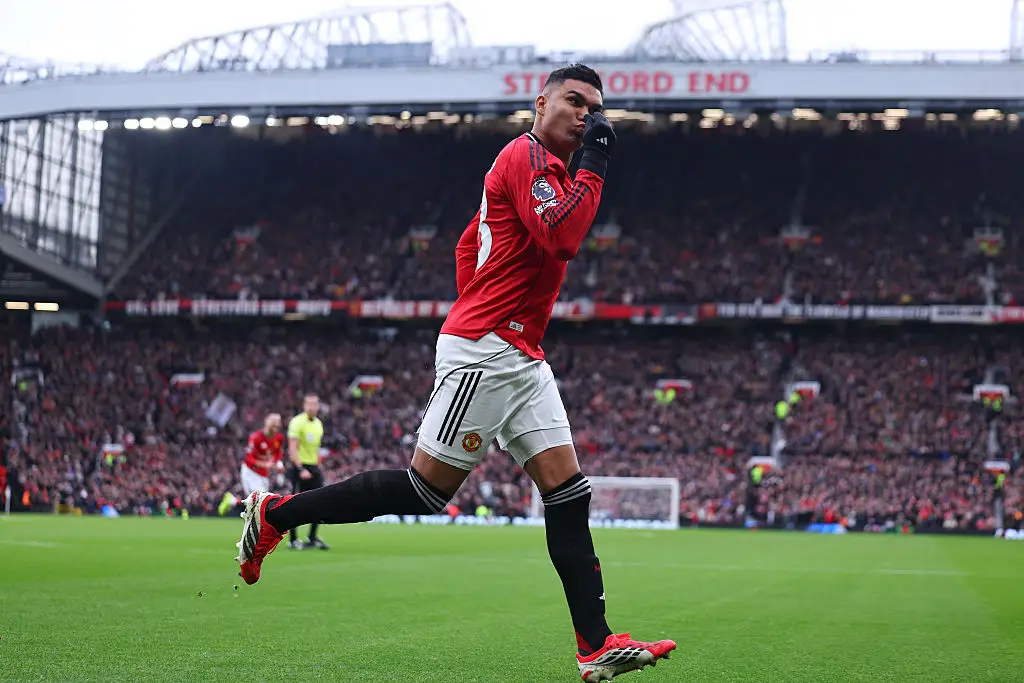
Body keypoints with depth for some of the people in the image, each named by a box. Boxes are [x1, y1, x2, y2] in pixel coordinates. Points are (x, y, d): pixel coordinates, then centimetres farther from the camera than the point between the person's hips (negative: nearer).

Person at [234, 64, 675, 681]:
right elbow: (561, 238, -24)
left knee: (568, 493, 1)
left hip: (521, 360, 10)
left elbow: (470, 244, 28)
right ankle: (274, 515, 7)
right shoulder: (528, 156, -8)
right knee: (426, 487, -7)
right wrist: (594, 166, -15)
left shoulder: (551, 170, 22)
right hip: (483, 352, -10)